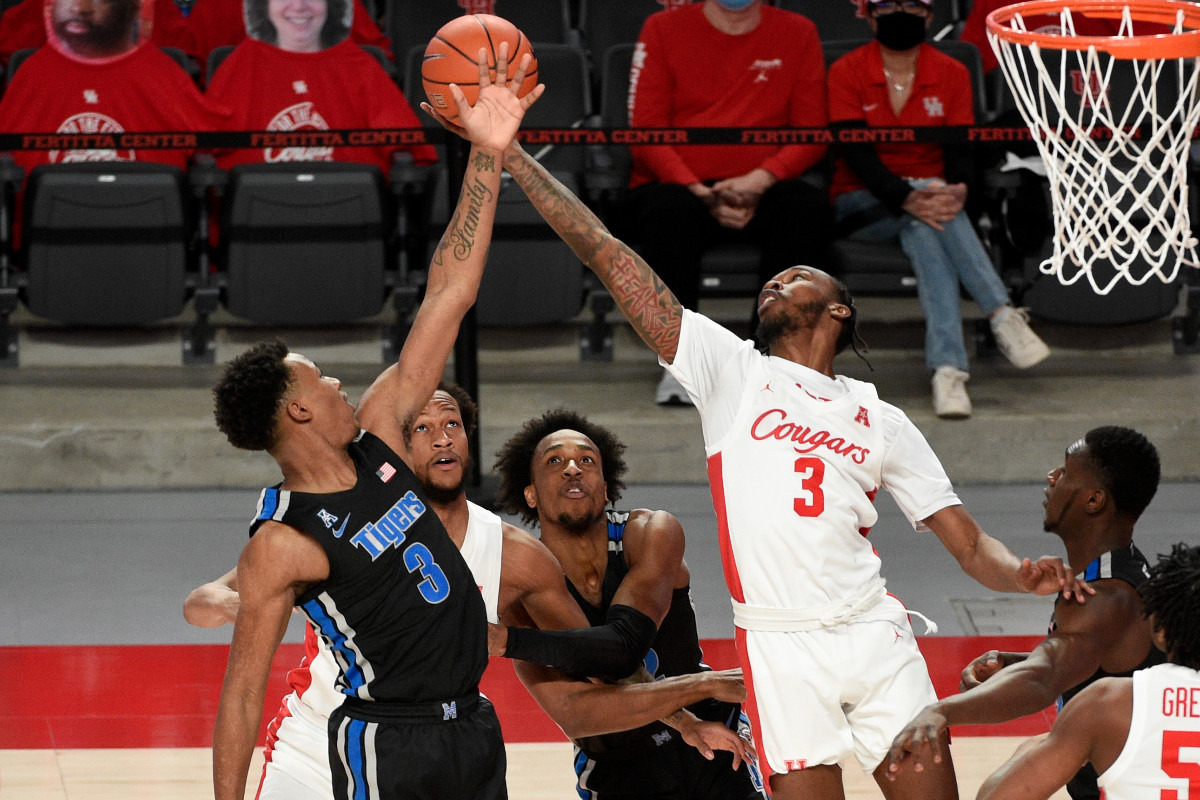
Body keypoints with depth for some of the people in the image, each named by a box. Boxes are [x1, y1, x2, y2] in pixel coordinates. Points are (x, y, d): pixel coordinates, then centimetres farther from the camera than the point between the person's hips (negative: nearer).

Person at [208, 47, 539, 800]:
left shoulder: (376, 438, 5)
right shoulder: (280, 546, -15)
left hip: (472, 726, 8)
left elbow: (448, 298, 5)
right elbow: (243, 689, -15)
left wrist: (487, 157, 1)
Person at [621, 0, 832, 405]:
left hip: (759, 191, 2)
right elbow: (645, 131, -1)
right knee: (668, 209, -36)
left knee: (807, 205, -31)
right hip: (679, 185, -1)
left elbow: (812, 133, 3)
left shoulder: (797, 33, 10)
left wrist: (758, 181, -16)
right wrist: (702, 194, -17)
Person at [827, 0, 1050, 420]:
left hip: (933, 192, 2)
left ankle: (947, 366, -50)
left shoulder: (951, 74, 4)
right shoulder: (846, 73, -4)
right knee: (921, 218, -36)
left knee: (924, 226, -36)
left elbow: (961, 148, -5)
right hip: (865, 203, -2)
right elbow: (855, 151, -16)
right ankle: (1002, 313, -46)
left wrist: (959, 189, -30)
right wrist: (907, 198, -33)